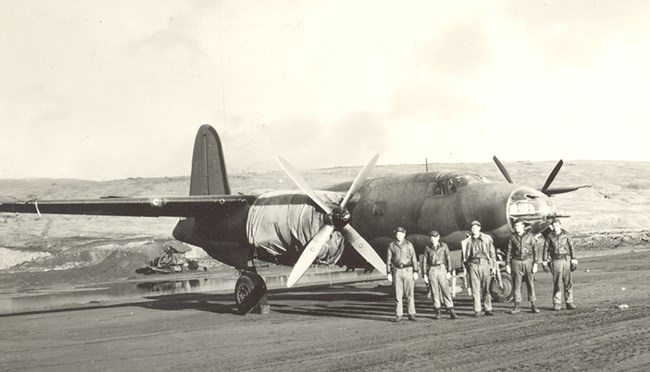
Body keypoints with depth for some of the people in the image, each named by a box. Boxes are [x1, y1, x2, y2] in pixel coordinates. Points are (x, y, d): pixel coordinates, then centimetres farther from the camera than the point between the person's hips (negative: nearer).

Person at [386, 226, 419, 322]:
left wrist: (415, 272, -7)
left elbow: (414, 259, 1)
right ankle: (398, 315, 5)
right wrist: (389, 273, -1)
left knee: (410, 294, -2)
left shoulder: (409, 245, 3)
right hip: (397, 271, 1)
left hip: (408, 270, 0)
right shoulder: (391, 245, 4)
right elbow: (388, 260, 5)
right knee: (398, 295, 0)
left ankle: (411, 314, 2)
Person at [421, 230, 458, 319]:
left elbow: (448, 259, 3)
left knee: (446, 290, -5)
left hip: (442, 269, -1)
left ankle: (451, 312, -5)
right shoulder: (428, 248, 4)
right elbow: (424, 261, 5)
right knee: (434, 292, 2)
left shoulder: (444, 246, 2)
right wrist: (424, 275, 0)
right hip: (432, 271, 1)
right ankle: (437, 313, 9)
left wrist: (449, 272, -4)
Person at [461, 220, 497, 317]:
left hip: (485, 265, 0)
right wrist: (467, 268, 11)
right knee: (475, 289, -3)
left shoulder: (487, 239, 7)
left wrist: (494, 266, 3)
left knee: (486, 289, 2)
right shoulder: (468, 241, 8)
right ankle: (477, 311, -1)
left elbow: (492, 253, 8)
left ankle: (488, 309, 11)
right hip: (473, 265, 0)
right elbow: (464, 256, 14)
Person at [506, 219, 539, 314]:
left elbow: (535, 250, 2)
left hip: (528, 261, -1)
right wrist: (507, 264, 2)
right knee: (517, 284, 1)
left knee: (530, 284, -1)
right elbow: (508, 251, 8)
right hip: (516, 261, 1)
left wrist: (535, 264, -4)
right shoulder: (512, 237, 6)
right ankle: (517, 306, 5)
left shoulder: (530, 236, 2)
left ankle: (533, 305, 5)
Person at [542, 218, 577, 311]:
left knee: (568, 282, 0)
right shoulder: (549, 236, 2)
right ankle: (557, 303, 4)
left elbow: (571, 247, 5)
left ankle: (569, 302, 6)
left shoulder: (566, 234, 3)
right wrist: (545, 261, 2)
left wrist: (574, 259, 0)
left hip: (566, 259, 1)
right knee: (557, 283, -2)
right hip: (556, 261, -1)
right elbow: (546, 249, 6)